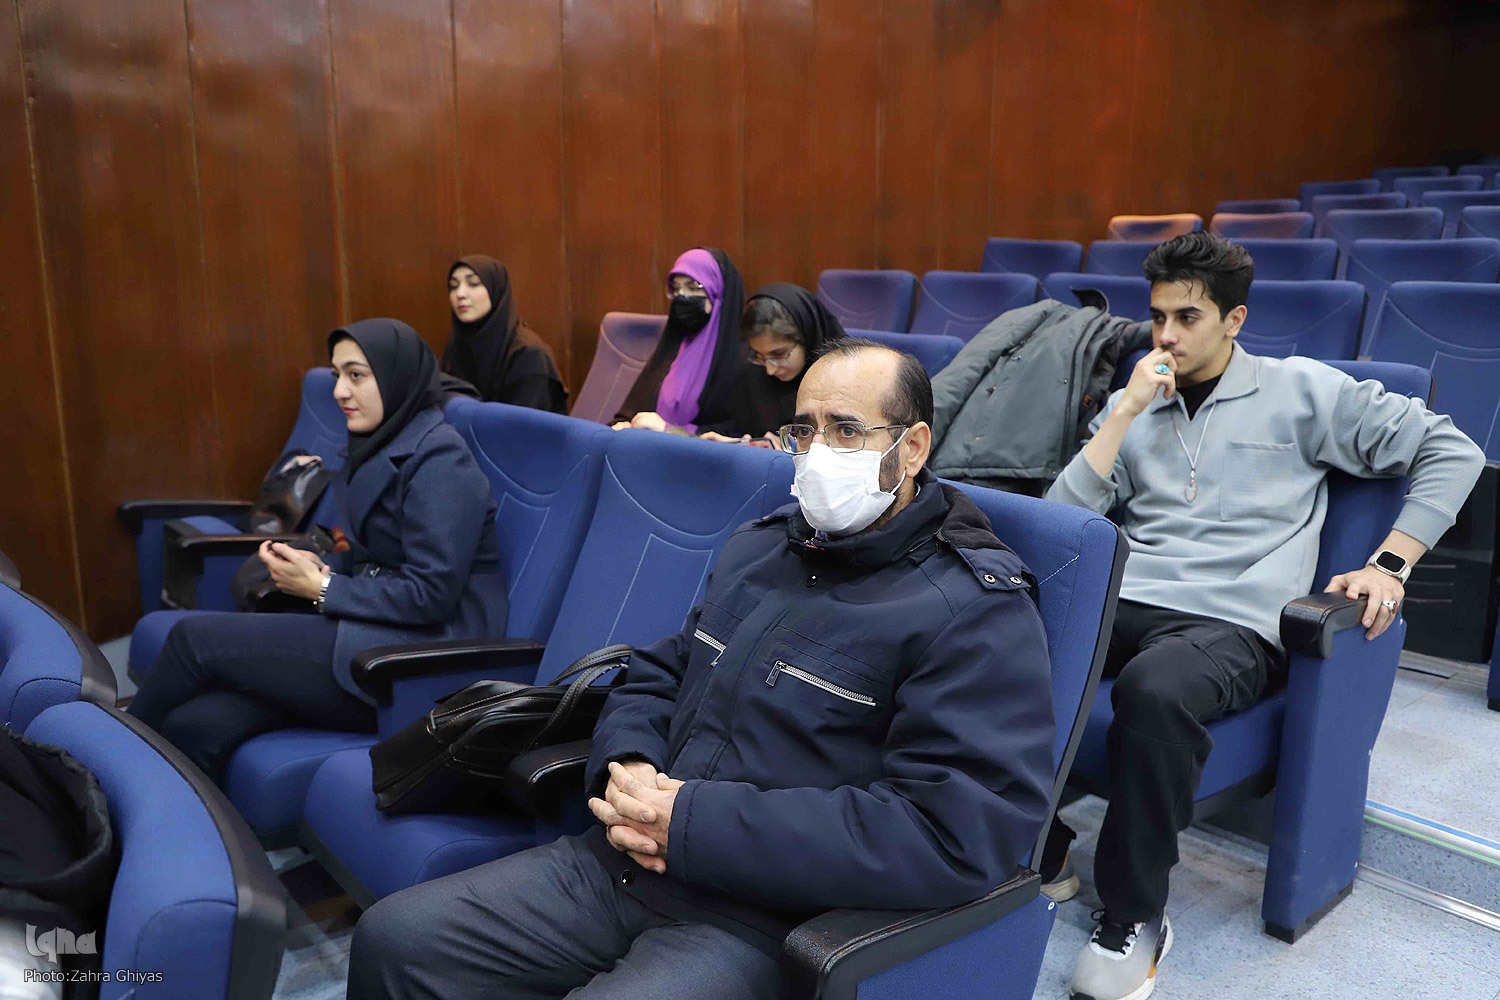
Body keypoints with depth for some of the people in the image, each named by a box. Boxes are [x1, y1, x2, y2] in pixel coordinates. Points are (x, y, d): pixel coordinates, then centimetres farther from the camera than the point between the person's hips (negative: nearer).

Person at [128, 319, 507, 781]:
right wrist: (320, 568, 0)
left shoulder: (438, 457, -12)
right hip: (374, 639, 8)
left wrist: (323, 590, -10)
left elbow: (430, 594, -19)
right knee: (195, 725, -12)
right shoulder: (383, 447, 16)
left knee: (195, 636, -8)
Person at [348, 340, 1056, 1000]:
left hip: (769, 923, -7)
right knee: (393, 938, 0)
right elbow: (656, 674, 20)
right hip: (629, 860, 7)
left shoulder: (978, 612, -12)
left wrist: (693, 821, -22)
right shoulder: (759, 546, 13)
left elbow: (957, 833, -24)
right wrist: (626, 769, -6)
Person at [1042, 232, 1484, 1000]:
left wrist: (1391, 564, 1)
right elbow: (1060, 523, 7)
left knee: (1154, 689, -39)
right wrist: (1127, 412, 1)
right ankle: (1036, 856, -7)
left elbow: (1450, 452, 11)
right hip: (1120, 600, 4)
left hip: (1232, 622, -3)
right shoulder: (1132, 406, 19)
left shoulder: (1300, 391, 10)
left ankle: (1134, 916, -16)